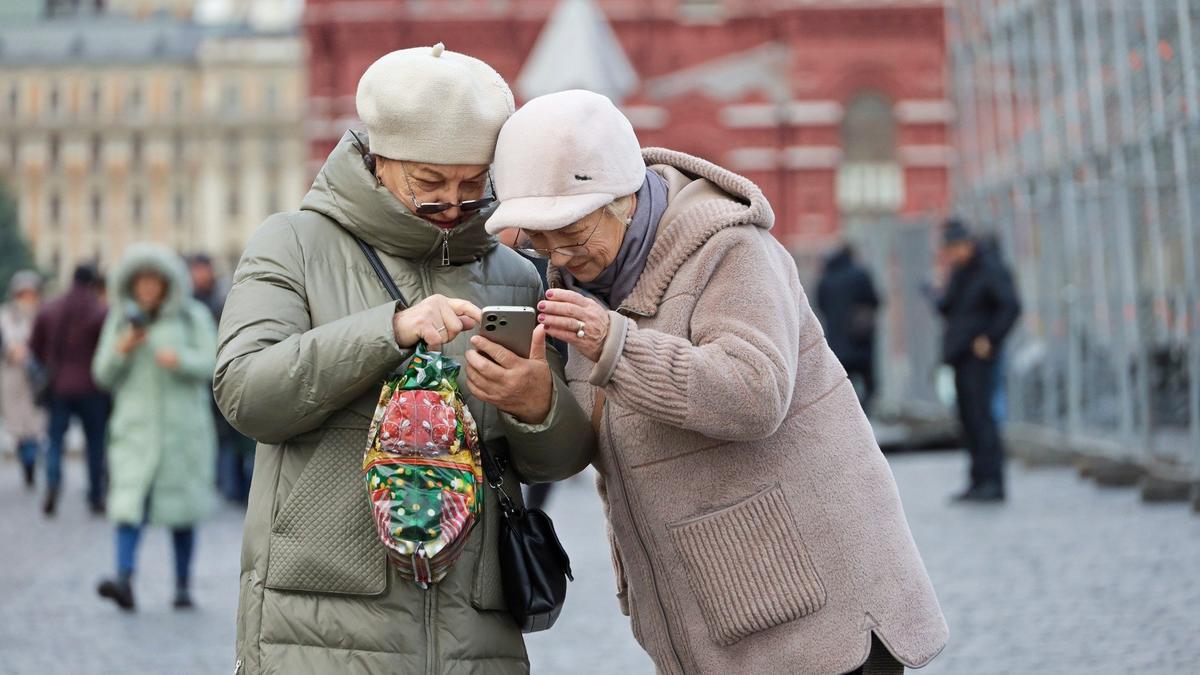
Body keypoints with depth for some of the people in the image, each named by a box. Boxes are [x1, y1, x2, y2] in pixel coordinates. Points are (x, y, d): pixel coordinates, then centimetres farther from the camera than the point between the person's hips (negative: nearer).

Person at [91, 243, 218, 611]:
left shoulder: (192, 316, 3)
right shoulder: (121, 321, 10)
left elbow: (209, 361, -5)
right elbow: (104, 375, 8)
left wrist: (180, 359, -25)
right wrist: (122, 349, -11)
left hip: (182, 425, -1)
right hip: (136, 425, 1)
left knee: (182, 508, 4)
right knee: (129, 502, -15)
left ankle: (183, 586, 14)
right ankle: (124, 580, -26)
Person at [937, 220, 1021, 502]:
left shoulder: (991, 270, -11)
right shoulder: (959, 272, 16)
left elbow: (1011, 306, -20)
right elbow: (947, 307, 23)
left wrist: (990, 339, -19)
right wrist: (943, 302, 0)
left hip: (978, 354, -9)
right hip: (960, 353, 9)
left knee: (980, 414, -15)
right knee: (968, 418, 8)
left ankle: (992, 481, -17)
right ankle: (980, 480, 12)